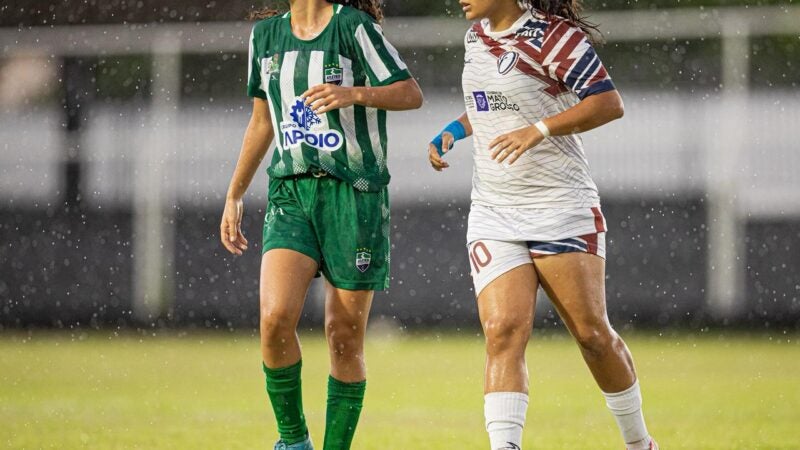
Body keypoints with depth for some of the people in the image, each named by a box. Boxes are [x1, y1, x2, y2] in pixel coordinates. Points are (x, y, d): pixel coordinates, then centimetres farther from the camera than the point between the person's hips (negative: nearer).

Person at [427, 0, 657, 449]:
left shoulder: (555, 37, -11)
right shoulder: (477, 37, 11)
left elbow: (609, 103, -17)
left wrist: (538, 130, -26)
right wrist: (453, 131, 13)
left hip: (562, 208, -5)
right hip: (494, 215, 5)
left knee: (593, 334, 1)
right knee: (504, 330, -13)